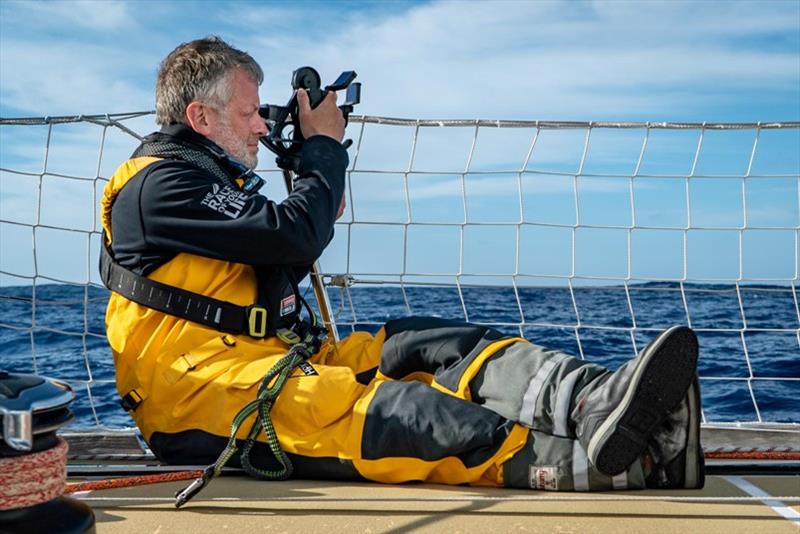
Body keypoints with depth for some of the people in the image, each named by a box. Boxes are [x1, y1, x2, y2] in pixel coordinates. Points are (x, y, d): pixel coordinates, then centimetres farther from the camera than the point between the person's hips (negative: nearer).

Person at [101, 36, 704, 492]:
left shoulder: (207, 175, 23)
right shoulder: (160, 182, -9)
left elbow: (276, 268, 24)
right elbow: (296, 236, -17)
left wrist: (320, 216, 10)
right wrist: (324, 146, -2)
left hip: (267, 356, 8)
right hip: (192, 383, -8)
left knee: (442, 347, -14)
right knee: (361, 410, -35)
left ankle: (592, 398, -36)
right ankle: (593, 459, -52)